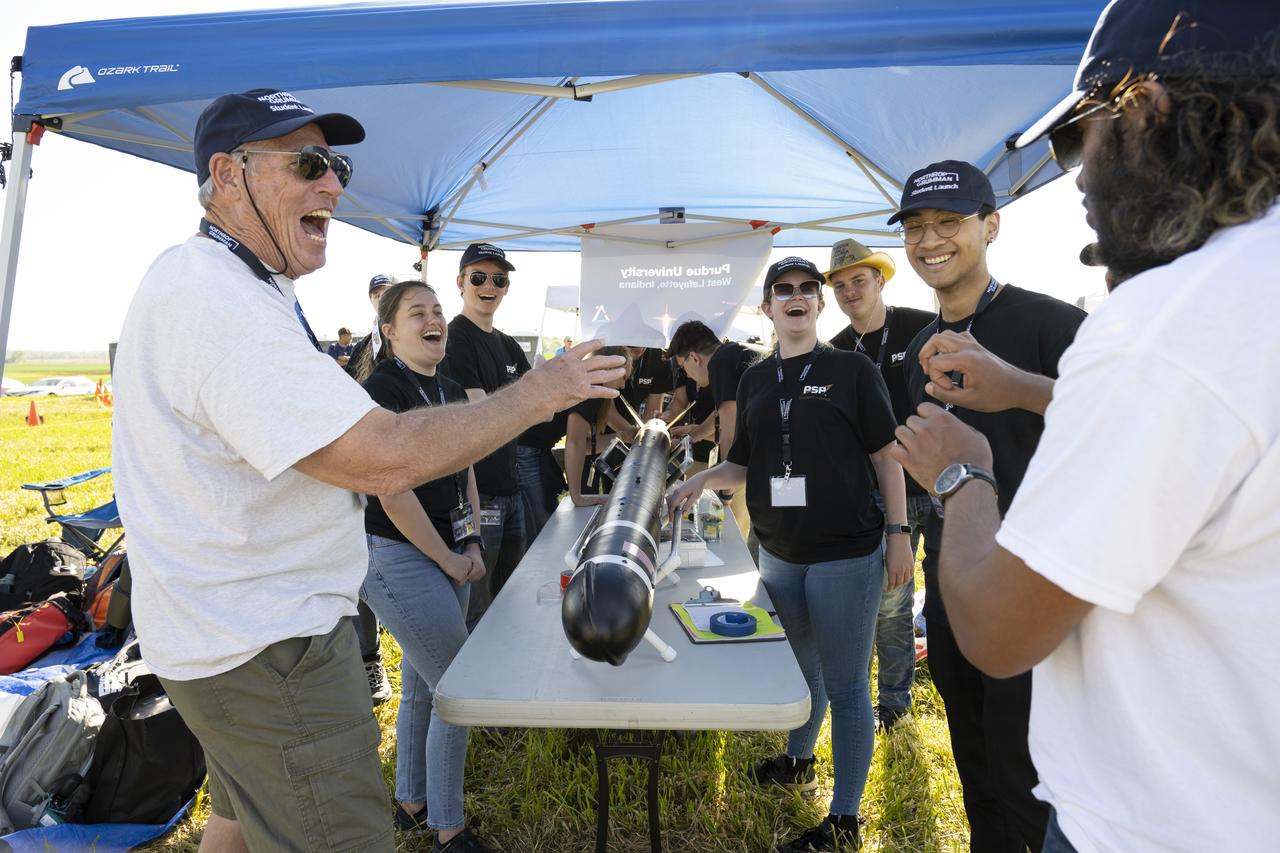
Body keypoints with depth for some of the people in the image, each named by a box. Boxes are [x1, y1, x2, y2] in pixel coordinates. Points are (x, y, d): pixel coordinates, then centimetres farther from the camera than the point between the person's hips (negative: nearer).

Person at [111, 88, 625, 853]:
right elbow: (386, 457, -32)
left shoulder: (196, 280, 11)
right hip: (266, 650, -11)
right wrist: (539, 393, -22)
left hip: (233, 636, 11)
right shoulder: (222, 301, -26)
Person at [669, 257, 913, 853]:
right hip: (778, 554, 5)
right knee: (801, 669, 24)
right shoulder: (755, 379, 8)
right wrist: (699, 481, -6)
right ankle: (798, 761, 48)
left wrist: (897, 532, -8)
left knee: (845, 686, 6)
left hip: (845, 555, -4)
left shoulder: (852, 369, -4)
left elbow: (885, 455, -3)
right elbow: (743, 465, 11)